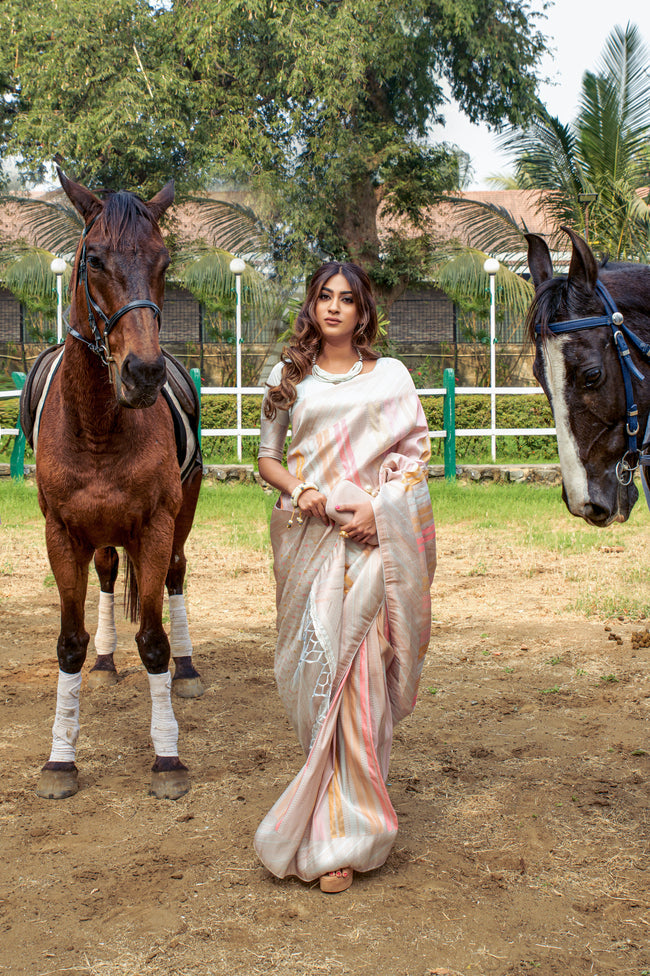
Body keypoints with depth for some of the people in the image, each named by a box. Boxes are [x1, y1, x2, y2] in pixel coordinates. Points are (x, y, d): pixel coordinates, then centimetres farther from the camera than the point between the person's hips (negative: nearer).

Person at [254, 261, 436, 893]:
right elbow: (266, 456, 14)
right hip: (305, 534, 2)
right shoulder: (289, 378, 13)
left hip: (370, 535, -2)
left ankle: (343, 837, -2)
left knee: (357, 666, -9)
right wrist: (298, 490, -7)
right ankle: (338, 800, 22)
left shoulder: (390, 377, 8)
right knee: (313, 665, 1)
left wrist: (377, 508, -11)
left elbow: (415, 455, 5)